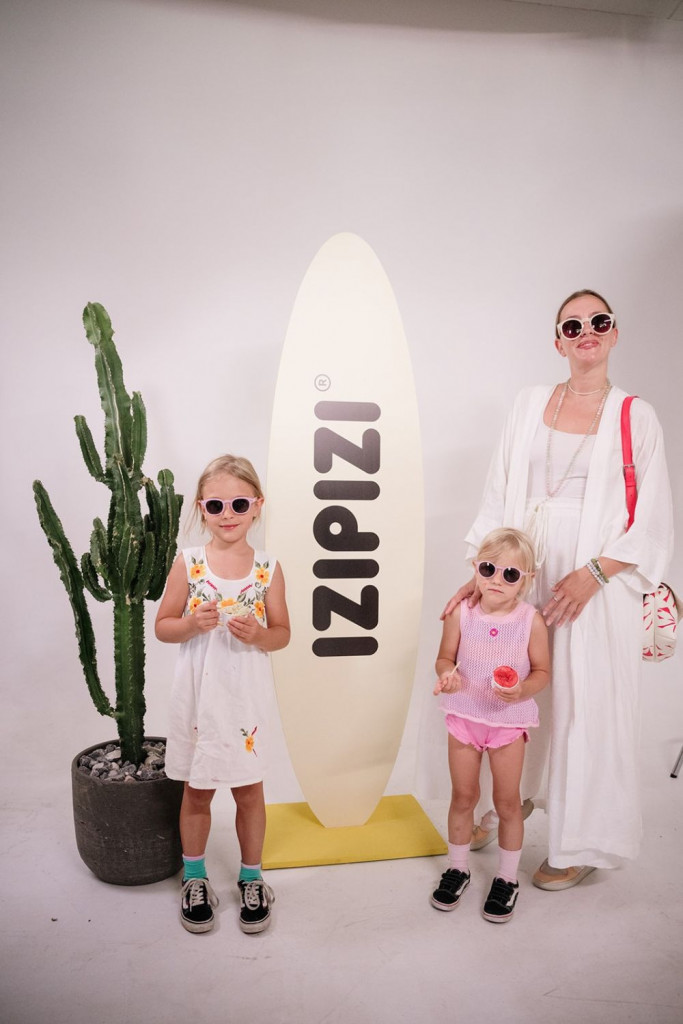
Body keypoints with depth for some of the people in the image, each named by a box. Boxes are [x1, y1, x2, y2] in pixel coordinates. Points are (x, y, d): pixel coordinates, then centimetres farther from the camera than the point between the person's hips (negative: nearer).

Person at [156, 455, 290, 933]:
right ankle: (195, 878, 37)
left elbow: (283, 633, 2)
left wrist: (259, 635, -19)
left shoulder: (268, 568, -5)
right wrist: (193, 625, -21)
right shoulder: (189, 562, -6)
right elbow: (163, 626, -1)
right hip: (199, 696, 0)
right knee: (198, 790, 15)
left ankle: (252, 878, 35)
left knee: (249, 789, 14)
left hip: (246, 697, 0)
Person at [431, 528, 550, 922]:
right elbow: (445, 657, 0)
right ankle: (457, 869, 36)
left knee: (507, 802, 11)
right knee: (463, 796, 15)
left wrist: (522, 689, -24)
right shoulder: (461, 614, -11)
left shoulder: (532, 620, -14)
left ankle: (507, 878, 32)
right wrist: (447, 675, -22)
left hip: (510, 719, -1)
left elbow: (542, 671, -5)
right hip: (465, 715, 1)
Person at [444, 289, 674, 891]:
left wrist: (592, 574, -16)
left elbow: (652, 524, -3)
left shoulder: (636, 417, 1)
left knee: (585, 706, 4)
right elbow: (498, 496, 6)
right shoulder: (530, 405, 8)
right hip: (525, 567, 3)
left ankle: (580, 845, 24)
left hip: (596, 577, -2)